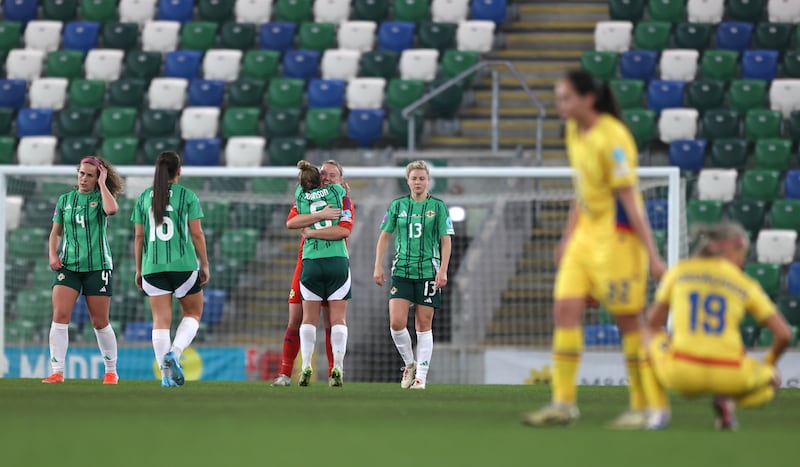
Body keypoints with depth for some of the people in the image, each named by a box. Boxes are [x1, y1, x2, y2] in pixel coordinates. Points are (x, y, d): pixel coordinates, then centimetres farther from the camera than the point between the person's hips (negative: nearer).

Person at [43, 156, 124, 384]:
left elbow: (112, 209, -24)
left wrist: (102, 184, -12)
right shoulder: (65, 200, 10)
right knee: (59, 316, -12)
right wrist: (53, 255, 0)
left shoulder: (101, 197, 1)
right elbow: (55, 231, 16)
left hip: (97, 265, -2)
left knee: (100, 322, 3)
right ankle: (57, 372, -11)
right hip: (67, 265, 2)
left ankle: (111, 371, 18)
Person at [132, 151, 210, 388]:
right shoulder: (187, 196, -2)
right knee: (192, 313, 14)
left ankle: (166, 373, -2)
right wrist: (204, 265, 5)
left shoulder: (144, 198, 7)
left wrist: (139, 269, 13)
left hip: (153, 267, 3)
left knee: (161, 320, 4)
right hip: (184, 265, -2)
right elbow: (197, 233, -3)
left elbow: (139, 236, 7)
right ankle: (174, 353, -11)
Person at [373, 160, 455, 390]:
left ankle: (421, 376, 5)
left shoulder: (438, 206, 1)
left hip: (428, 272, -2)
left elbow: (446, 241, 0)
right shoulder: (397, 205, 6)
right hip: (401, 271, 2)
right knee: (396, 322, -10)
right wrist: (378, 266, 3)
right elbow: (384, 236, 11)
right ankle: (409, 363, 13)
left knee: (423, 325, 0)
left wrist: (443, 270, -9)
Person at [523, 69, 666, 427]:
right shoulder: (574, 132, 7)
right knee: (565, 309, -1)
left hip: (617, 236, -8)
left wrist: (652, 254, -18)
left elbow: (630, 199, -20)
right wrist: (567, 237, 23)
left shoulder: (612, 138, -19)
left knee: (628, 319, -1)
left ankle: (642, 407, 8)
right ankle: (563, 404, 1)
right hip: (586, 233, 8)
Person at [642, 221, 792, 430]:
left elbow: (653, 322, 16)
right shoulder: (747, 285, 10)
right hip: (730, 378, -1)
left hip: (681, 374, 1)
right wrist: (768, 364, 27)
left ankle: (658, 410, 11)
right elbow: (784, 334, 7)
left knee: (649, 335, 32)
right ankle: (725, 399, -1)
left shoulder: (679, 271, 10)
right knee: (772, 381, 31)